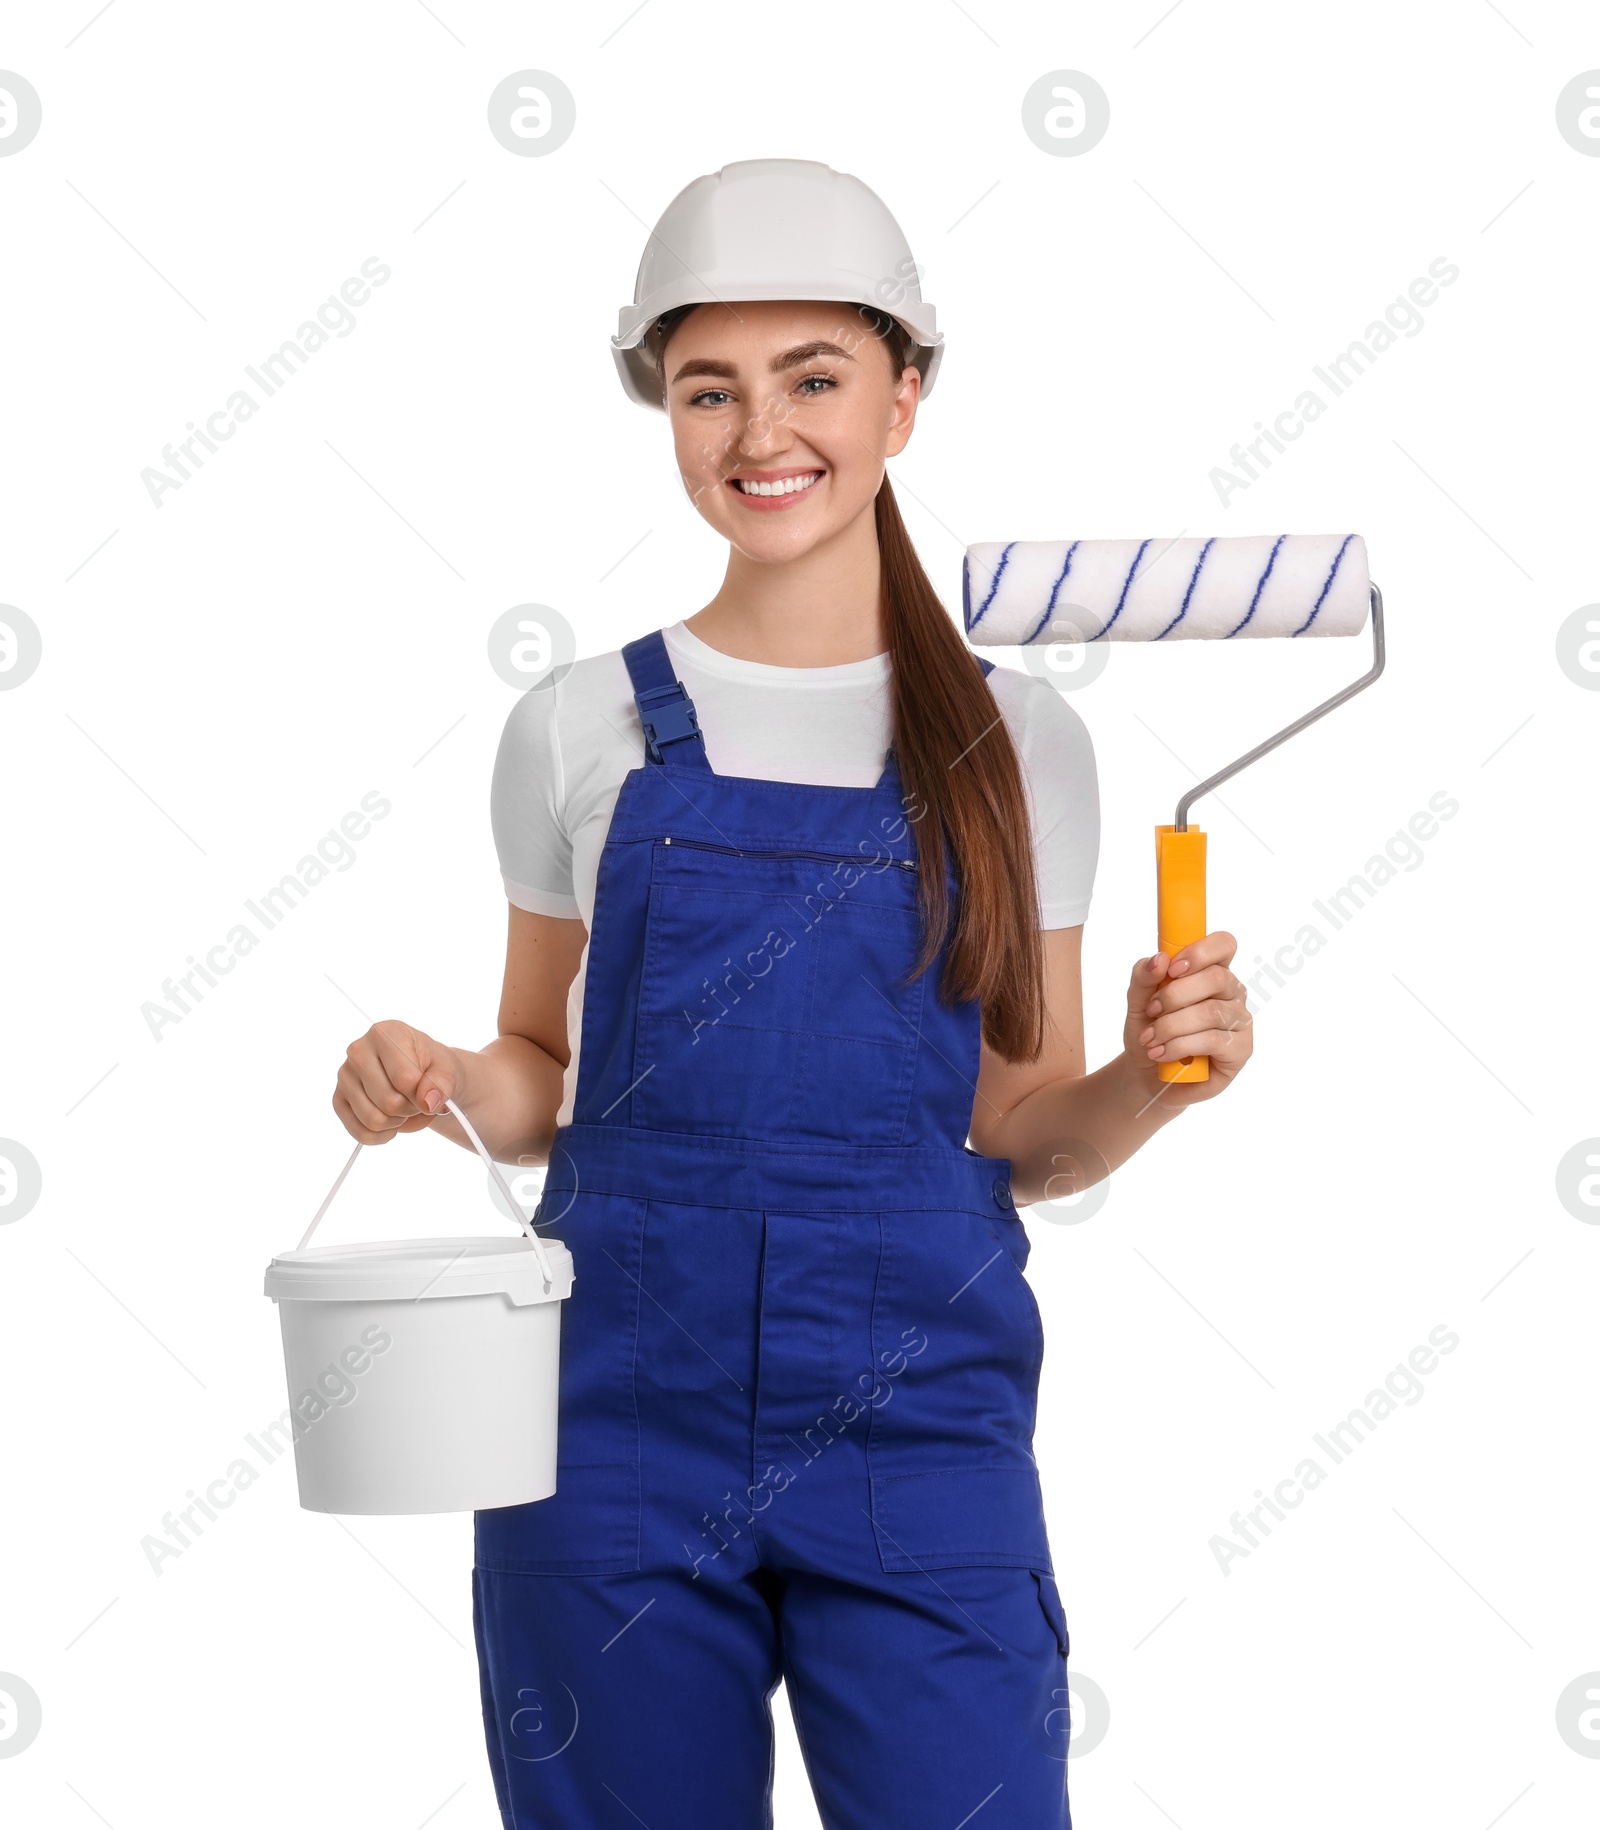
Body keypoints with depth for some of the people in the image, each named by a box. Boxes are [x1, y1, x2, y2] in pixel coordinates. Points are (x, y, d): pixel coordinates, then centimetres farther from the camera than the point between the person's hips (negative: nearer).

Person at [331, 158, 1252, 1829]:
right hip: (617, 1428, 0)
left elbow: (1019, 1128, 9)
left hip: (917, 1436, 0)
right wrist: (437, 1080, -8)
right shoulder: (581, 732, 4)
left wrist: (1148, 1079, -11)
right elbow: (546, 1080, 12)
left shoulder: (1016, 741, 5)